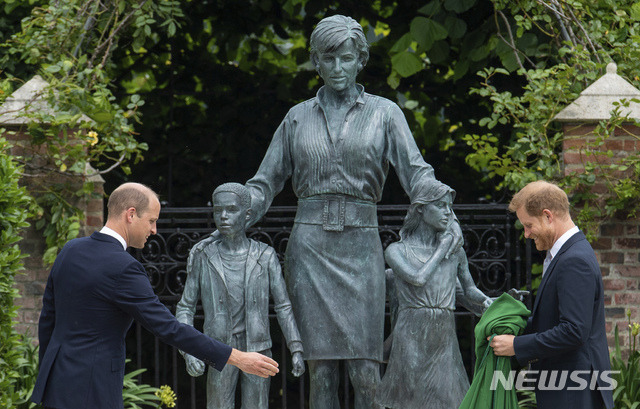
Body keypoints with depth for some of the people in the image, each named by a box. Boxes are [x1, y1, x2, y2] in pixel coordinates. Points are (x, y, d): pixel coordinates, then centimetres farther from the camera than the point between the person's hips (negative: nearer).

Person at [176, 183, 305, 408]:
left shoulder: (265, 257, 0)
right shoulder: (203, 257, 0)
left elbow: (283, 306, 3)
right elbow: (185, 308, 3)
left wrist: (296, 350, -6)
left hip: (258, 352, 0)